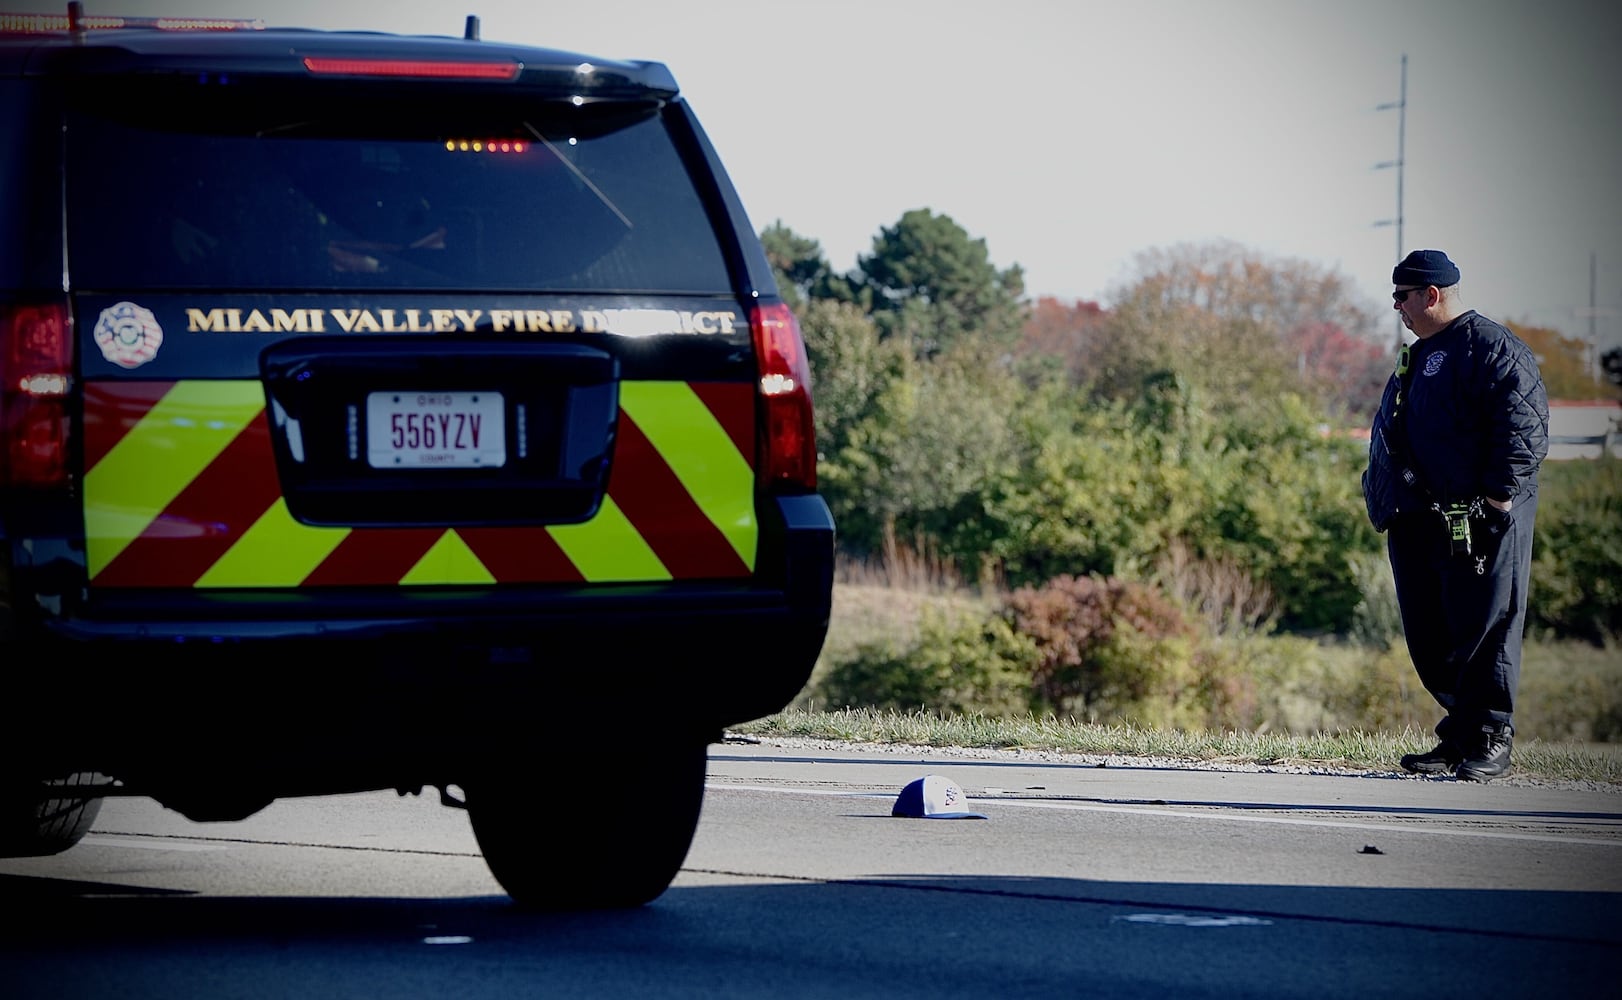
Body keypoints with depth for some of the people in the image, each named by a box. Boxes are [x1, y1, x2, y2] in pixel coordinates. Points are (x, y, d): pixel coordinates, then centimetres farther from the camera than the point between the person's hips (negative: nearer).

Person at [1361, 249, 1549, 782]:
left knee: (1484, 631, -6)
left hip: (1479, 522, -9)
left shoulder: (1492, 347, -8)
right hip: (1418, 522, 9)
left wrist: (1499, 495, -20)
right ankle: (1458, 736, 16)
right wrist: (1386, 499, 20)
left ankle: (1491, 742, -1)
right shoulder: (1418, 356, 22)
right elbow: (1390, 434, 29)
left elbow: (1523, 425, -16)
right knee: (1429, 639, 8)